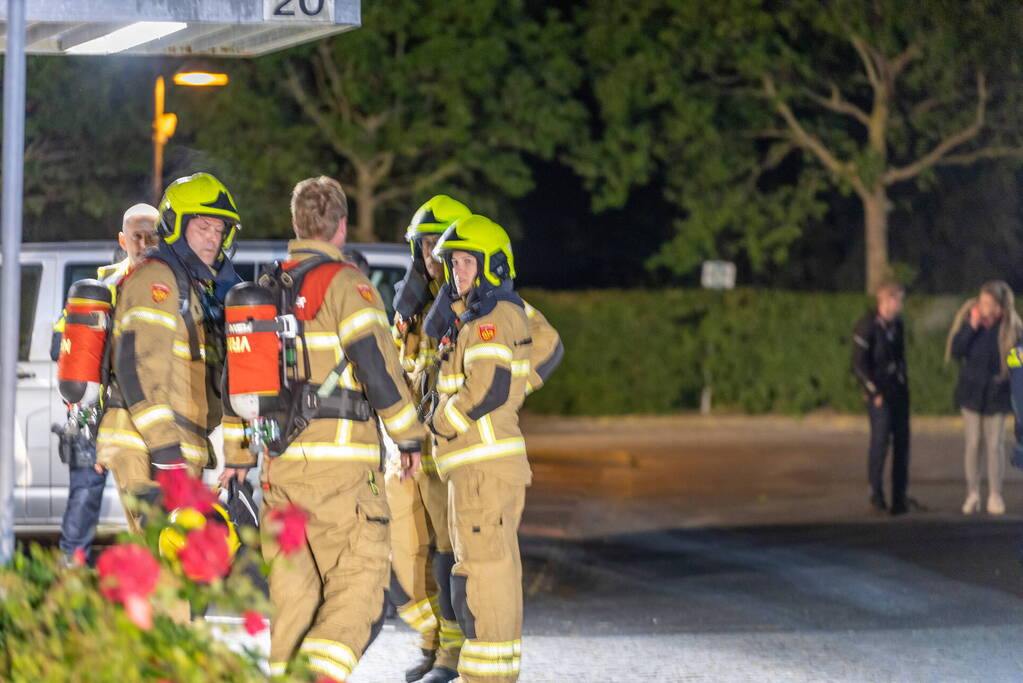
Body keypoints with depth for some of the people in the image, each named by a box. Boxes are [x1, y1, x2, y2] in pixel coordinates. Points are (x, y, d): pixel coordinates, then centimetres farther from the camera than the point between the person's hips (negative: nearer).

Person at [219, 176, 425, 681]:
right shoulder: (345, 283, -7)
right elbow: (376, 365, -14)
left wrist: (239, 457, 23)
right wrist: (408, 436, -3)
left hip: (280, 462, 6)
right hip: (340, 459, -6)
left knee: (293, 584, 13)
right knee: (358, 582, -5)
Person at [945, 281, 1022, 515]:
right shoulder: (969, 319, -5)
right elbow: (955, 351, -12)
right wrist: (972, 327, -20)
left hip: (996, 393, -1)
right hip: (971, 391, 1)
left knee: (995, 444, 2)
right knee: (973, 443, 4)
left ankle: (995, 495, 11)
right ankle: (973, 494, 11)